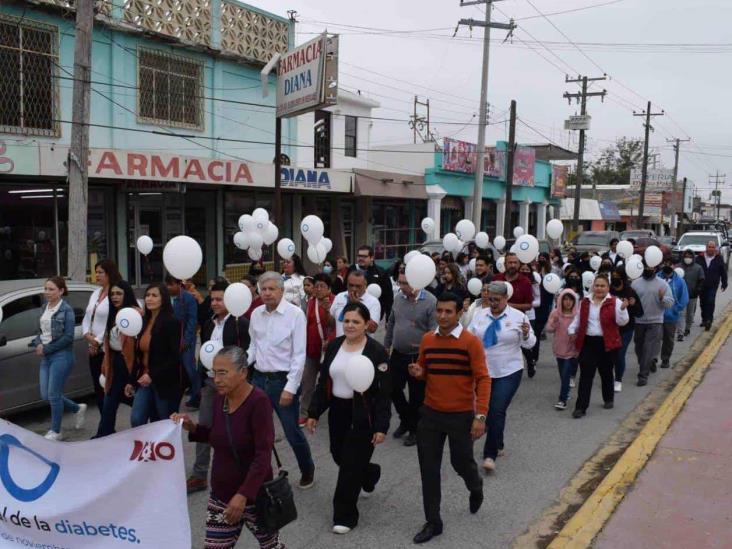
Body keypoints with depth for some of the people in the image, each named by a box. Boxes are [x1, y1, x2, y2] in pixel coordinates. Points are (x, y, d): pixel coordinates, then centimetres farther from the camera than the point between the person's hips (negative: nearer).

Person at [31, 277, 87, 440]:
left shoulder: (66, 310, -11)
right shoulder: (44, 307, 10)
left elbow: (68, 337, -15)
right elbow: (40, 330, 17)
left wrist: (46, 349, -13)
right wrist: (38, 344, -4)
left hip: (61, 356, -8)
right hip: (46, 357, 8)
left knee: (53, 395, -1)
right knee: (45, 395, 9)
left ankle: (55, 432, 15)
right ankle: (78, 409, 31)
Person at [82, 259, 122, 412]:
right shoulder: (95, 293, 12)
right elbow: (87, 318, 14)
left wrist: (98, 341, -12)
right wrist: (87, 335, -4)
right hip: (94, 349, 8)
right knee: (98, 389, 13)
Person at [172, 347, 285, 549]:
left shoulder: (258, 402, -22)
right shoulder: (219, 398, -1)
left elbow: (263, 456, -24)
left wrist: (243, 495, -31)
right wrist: (192, 427, -3)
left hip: (254, 496, -6)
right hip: (220, 495, 6)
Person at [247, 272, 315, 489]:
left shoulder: (295, 314, -12)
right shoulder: (256, 314, 5)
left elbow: (299, 355, -12)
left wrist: (290, 388, -15)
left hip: (283, 380, -5)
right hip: (259, 378, 5)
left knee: (292, 432, 5)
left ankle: (307, 470, 31)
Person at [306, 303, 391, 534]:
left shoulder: (377, 351, -13)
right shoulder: (334, 346, 3)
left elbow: (384, 393, -13)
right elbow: (323, 382, 9)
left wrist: (381, 426, -16)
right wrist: (313, 412, 7)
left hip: (363, 416, -6)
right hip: (337, 411, 6)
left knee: (351, 465, -1)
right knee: (340, 458, 15)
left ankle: (345, 516, 17)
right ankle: (370, 474, 47)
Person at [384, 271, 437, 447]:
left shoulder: (431, 301, -16)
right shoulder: (398, 298, 2)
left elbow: (434, 331, -18)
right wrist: (386, 345, 15)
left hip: (418, 357, -5)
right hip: (397, 354, 5)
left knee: (416, 396, 7)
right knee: (393, 389, 11)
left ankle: (414, 429, 27)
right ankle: (406, 419, 35)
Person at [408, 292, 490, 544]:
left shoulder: (471, 342, -14)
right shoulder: (427, 339, 1)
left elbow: (483, 379, -14)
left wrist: (480, 416, -20)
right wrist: (418, 372, -10)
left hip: (461, 416, -4)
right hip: (430, 413, 4)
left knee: (462, 463, 12)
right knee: (429, 469, 6)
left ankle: (476, 489, 48)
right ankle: (433, 522, 20)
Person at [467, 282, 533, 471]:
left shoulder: (518, 316, -5)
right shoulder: (479, 315, 3)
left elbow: (529, 344, -3)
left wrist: (526, 334, -24)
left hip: (509, 372, -4)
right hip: (484, 371, 4)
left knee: (497, 411, -12)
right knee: (488, 411, 14)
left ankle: (490, 454, -5)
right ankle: (497, 445, 36)